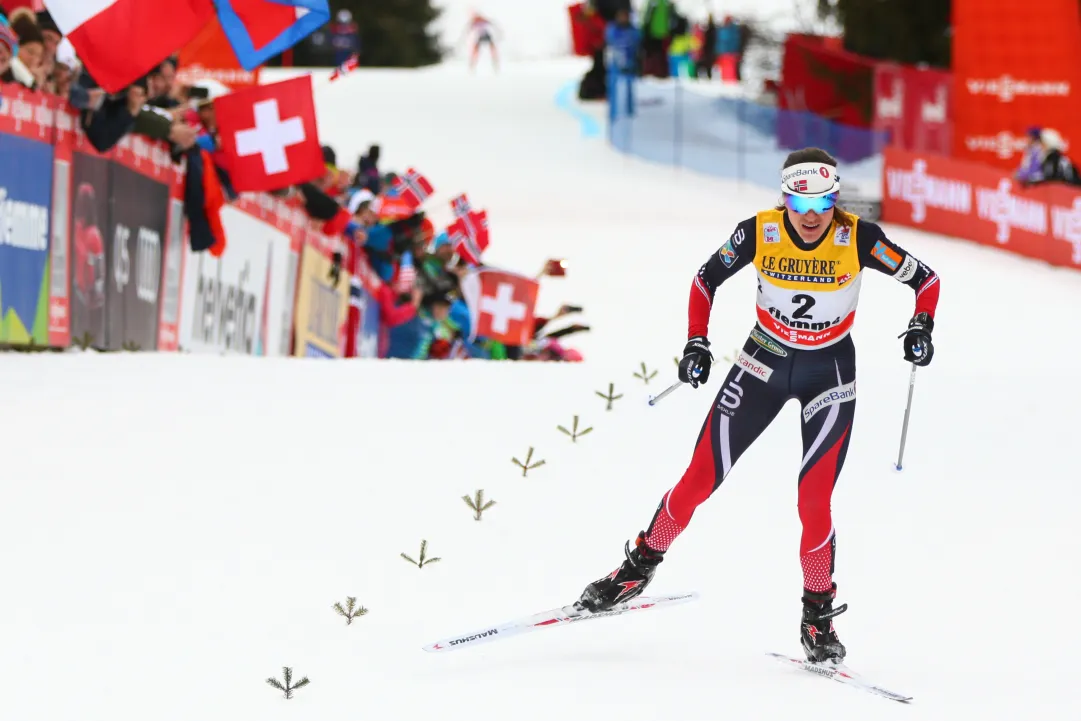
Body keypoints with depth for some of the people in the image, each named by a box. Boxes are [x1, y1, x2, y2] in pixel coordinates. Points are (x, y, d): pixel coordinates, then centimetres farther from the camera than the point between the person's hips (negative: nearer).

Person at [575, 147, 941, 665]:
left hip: (830, 374, -2)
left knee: (814, 503, -13)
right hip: (764, 361, 2)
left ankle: (819, 615, 7)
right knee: (700, 479, -1)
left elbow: (924, 278, -7)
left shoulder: (858, 238, -20)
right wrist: (696, 342, -8)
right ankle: (640, 565, 21)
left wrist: (922, 326, -23)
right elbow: (707, 278, 1)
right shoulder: (758, 233, -16)